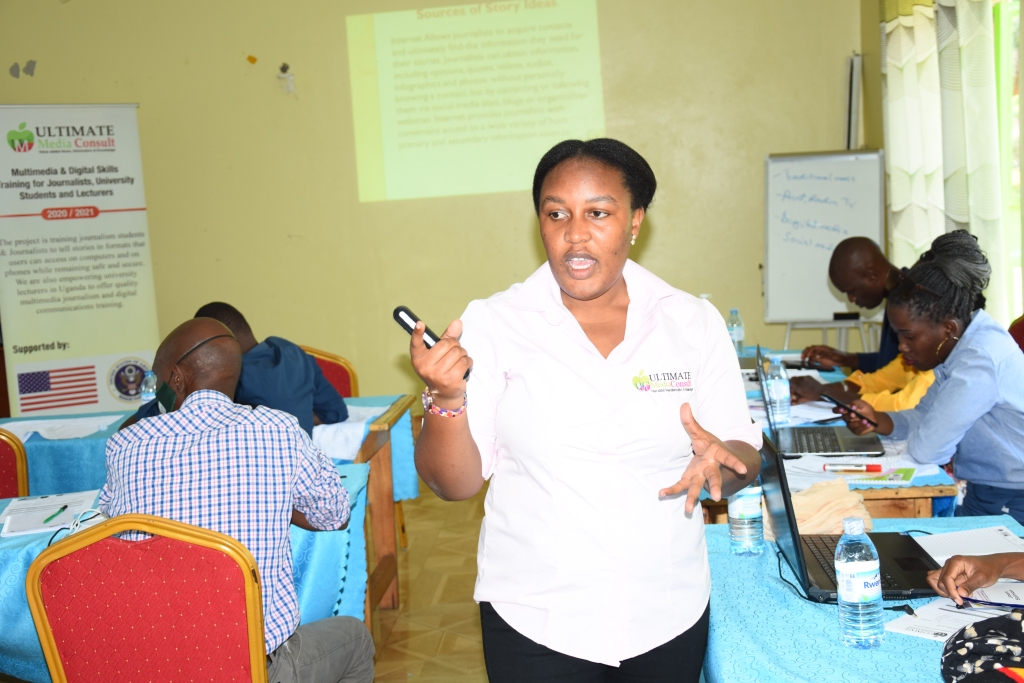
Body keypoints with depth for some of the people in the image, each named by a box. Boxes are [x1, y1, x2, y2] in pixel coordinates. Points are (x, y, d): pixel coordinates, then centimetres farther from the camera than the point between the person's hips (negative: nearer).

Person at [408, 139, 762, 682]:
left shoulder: (694, 322, -3)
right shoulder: (493, 324, -8)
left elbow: (747, 460, 2)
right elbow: (454, 484, -7)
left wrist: (720, 460, -20)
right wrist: (446, 399, -25)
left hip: (668, 614, 2)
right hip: (535, 621, -2)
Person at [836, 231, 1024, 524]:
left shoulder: (980, 360, -27)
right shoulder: (961, 343, 3)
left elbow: (926, 448, -25)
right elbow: (926, 416, 10)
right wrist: (878, 421, -7)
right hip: (981, 497, 8)